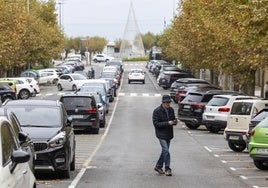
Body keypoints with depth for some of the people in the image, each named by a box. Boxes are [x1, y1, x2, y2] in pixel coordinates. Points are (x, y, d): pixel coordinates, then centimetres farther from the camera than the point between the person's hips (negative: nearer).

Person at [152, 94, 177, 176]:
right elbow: (156, 123, -17)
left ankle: (158, 166, 27)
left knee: (164, 151, 13)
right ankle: (167, 169, -5)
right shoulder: (157, 111, -13)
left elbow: (173, 118, 18)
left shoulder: (171, 110, 6)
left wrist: (174, 121, -9)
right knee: (166, 151, -13)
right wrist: (167, 123, -25)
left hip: (169, 134, 7)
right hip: (161, 134, -7)